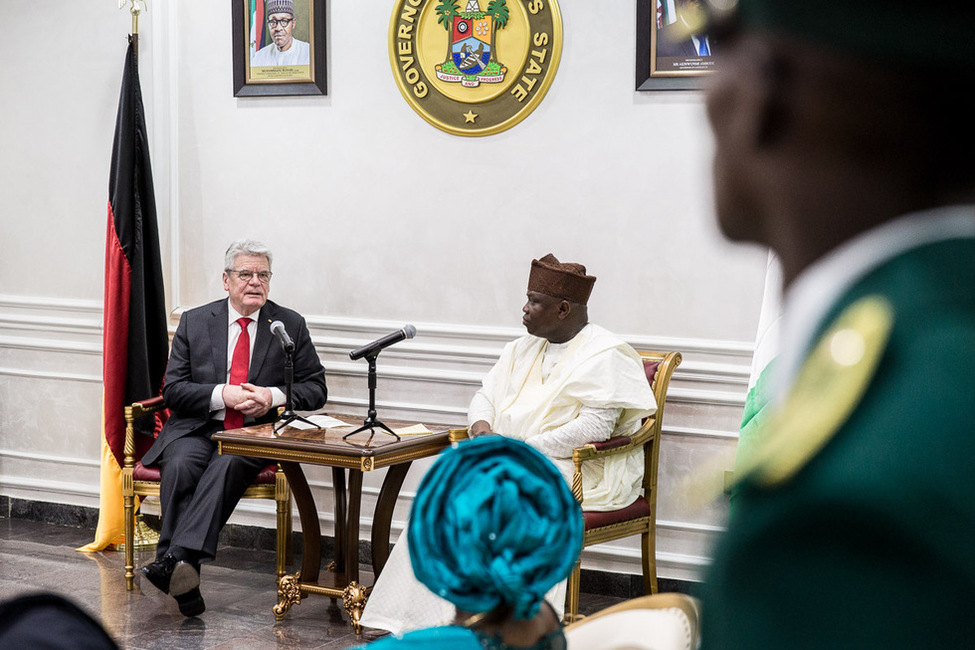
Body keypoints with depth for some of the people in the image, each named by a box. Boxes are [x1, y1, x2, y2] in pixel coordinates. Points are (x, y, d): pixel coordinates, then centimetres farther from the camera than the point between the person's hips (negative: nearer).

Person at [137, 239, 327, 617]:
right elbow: (173, 390, 5)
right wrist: (222, 395, -12)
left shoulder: (290, 325, 11)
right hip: (196, 429, 1)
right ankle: (182, 572, -39)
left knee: (227, 465, -35)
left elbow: (315, 388, 8)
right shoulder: (194, 322, 11)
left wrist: (273, 397, -12)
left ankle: (177, 558, -47)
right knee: (180, 465, -32)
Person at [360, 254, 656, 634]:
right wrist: (482, 431, -6)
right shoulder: (522, 349, 19)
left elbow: (596, 426, -17)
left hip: (578, 469, -7)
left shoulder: (604, 355, -7)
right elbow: (486, 396, 19)